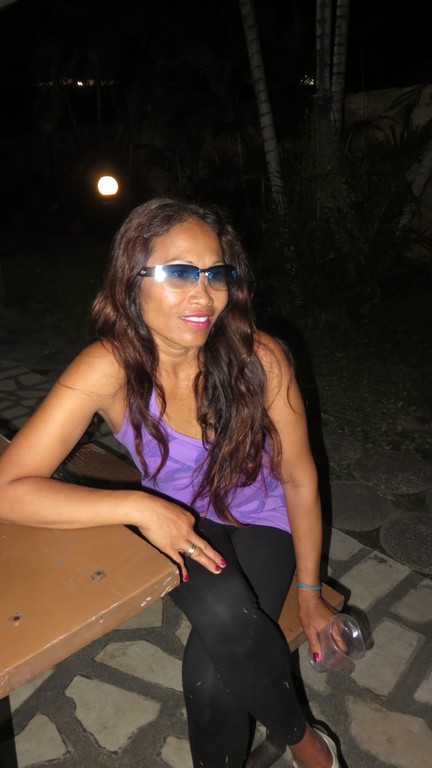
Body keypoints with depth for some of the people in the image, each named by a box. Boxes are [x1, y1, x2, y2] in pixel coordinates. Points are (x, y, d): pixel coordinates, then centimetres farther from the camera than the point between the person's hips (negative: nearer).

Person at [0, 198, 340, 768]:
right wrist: (140, 506, -35)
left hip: (260, 522, 0)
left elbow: (299, 480, -11)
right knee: (223, 614, -30)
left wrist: (309, 592, -2)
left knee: (214, 678, -21)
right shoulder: (111, 366, -25)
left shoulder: (259, 357, -24)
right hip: (179, 522, 1)